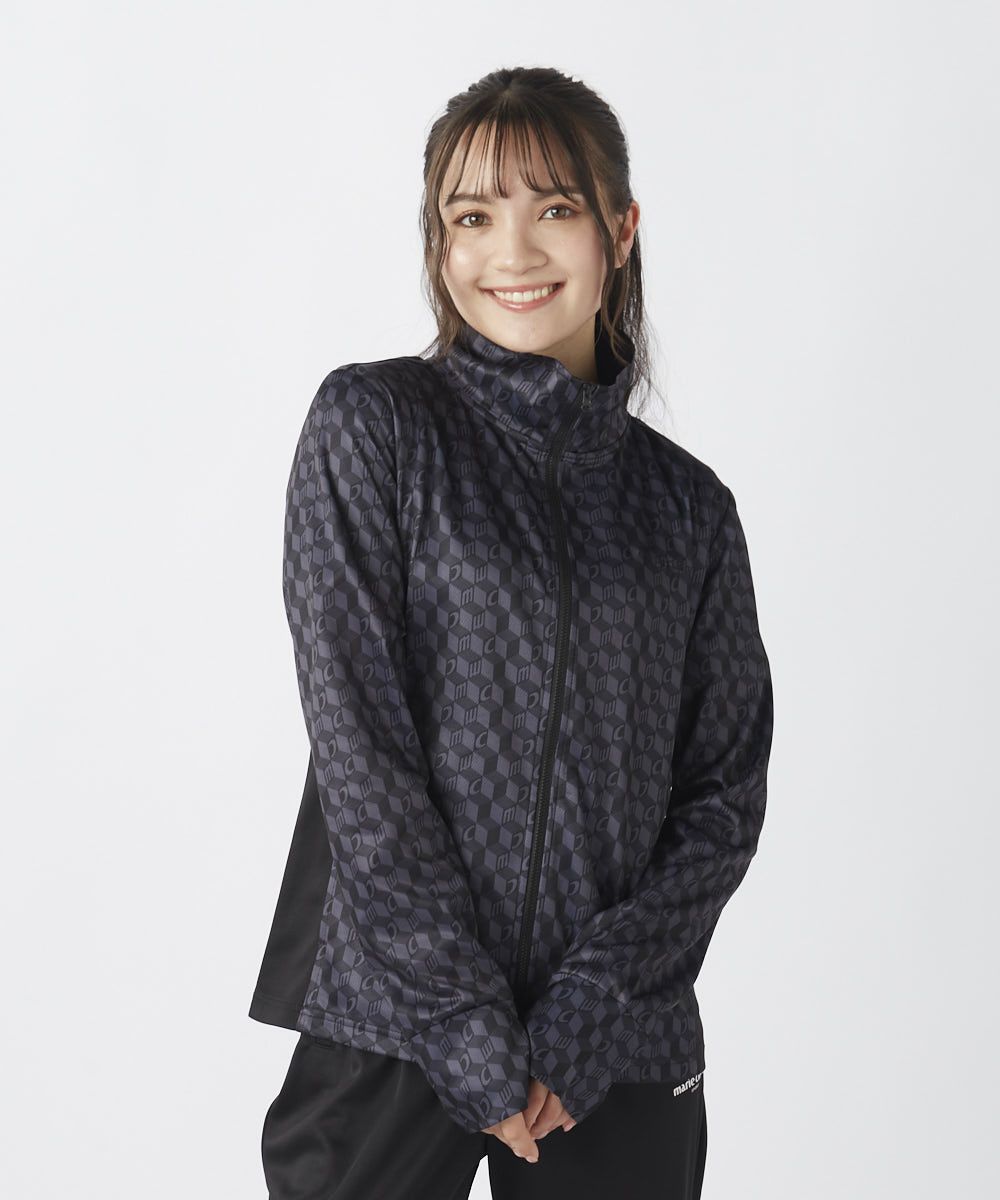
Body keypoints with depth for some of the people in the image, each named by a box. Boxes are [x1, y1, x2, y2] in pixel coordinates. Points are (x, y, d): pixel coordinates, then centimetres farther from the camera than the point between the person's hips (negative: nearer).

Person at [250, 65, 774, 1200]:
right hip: (390, 1025, -2)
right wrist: (475, 1037, -13)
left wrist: (584, 1020, -10)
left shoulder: (688, 505, 8)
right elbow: (359, 745, -8)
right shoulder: (372, 426, -1)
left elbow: (727, 792, 4)